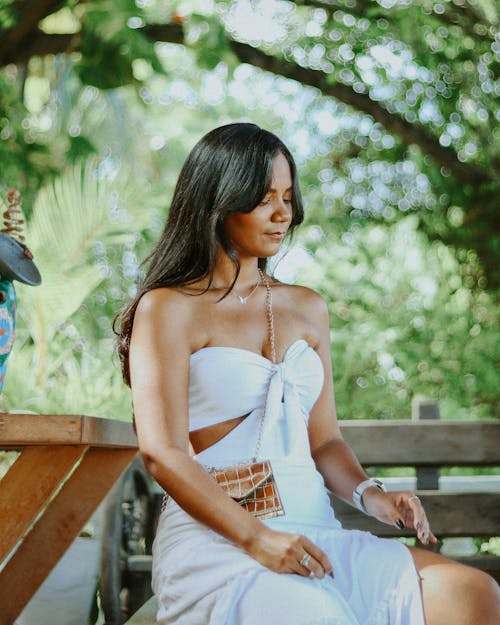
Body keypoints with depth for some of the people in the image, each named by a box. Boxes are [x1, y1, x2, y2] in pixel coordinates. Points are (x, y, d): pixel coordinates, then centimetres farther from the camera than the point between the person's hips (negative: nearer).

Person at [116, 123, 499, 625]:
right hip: (215, 544, -5)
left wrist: (368, 493, -2)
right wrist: (257, 538, -18)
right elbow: (163, 452, -8)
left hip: (313, 535, 5)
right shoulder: (168, 310, 0)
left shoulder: (307, 309, 18)